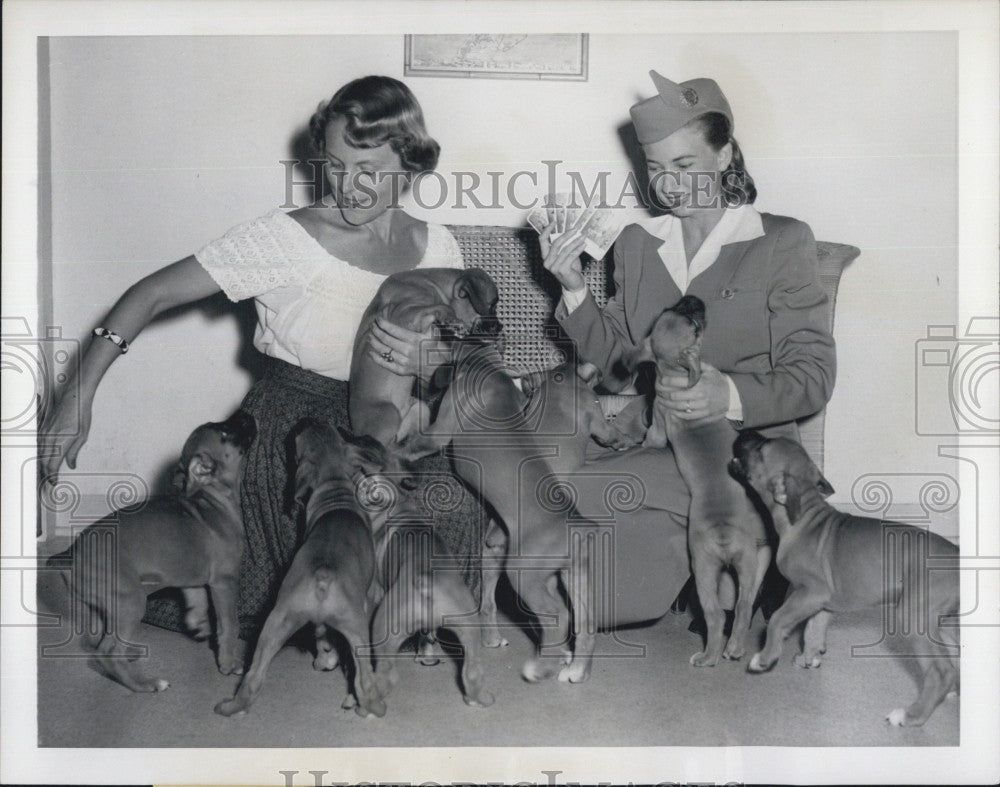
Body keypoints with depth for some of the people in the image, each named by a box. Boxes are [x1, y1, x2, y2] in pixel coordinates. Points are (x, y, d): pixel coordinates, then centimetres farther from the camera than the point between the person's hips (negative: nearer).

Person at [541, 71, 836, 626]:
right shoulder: (637, 243, 17)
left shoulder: (783, 242, 2)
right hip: (652, 446, 4)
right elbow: (615, 360, 15)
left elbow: (813, 375, -4)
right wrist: (574, 291, -3)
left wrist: (729, 397, -24)